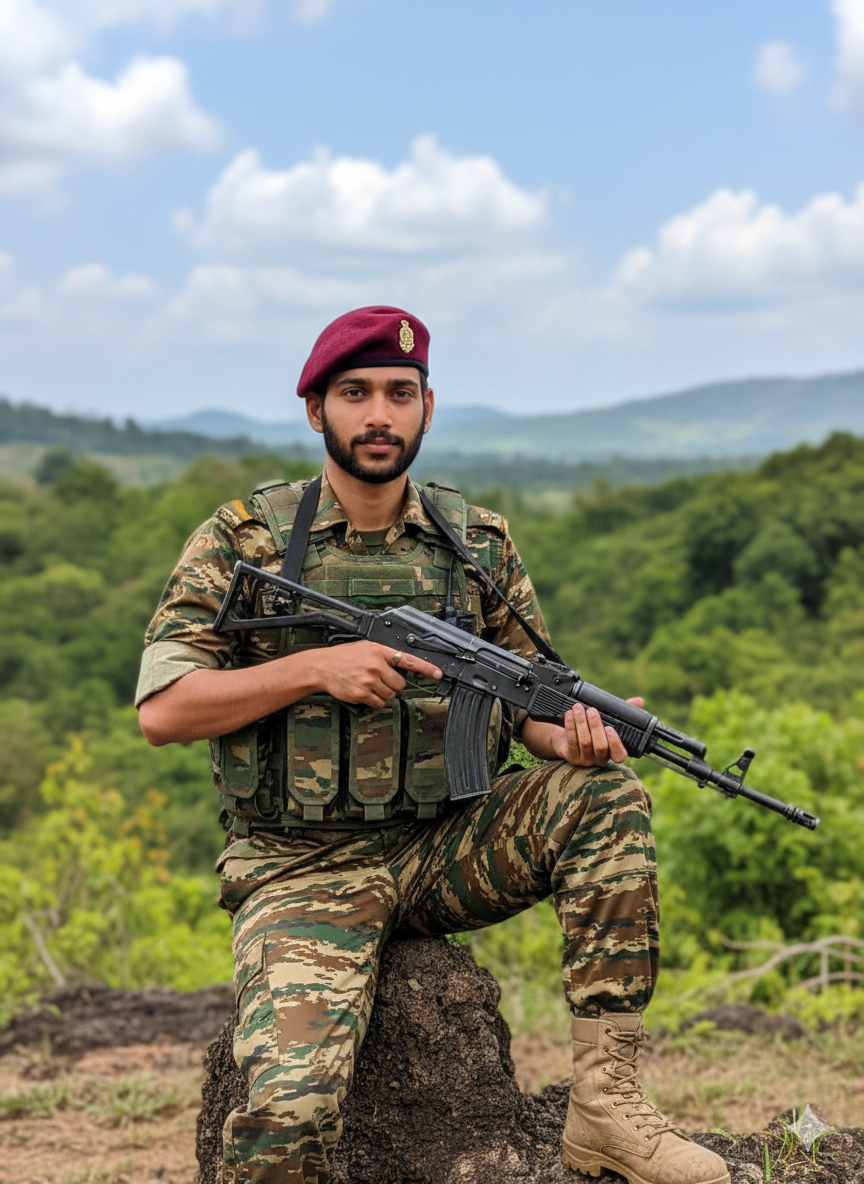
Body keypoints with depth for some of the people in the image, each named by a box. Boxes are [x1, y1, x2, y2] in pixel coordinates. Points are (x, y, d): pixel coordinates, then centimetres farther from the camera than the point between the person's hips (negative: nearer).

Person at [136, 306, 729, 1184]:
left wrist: (573, 735, -15)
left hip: (444, 850, 4)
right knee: (288, 1105, -29)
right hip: (304, 871, -3)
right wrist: (314, 666, -18)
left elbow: (531, 704, 10)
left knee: (605, 795, -21)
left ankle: (603, 1104, -17)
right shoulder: (243, 538, -2)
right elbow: (161, 711, -6)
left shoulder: (479, 545, 7)